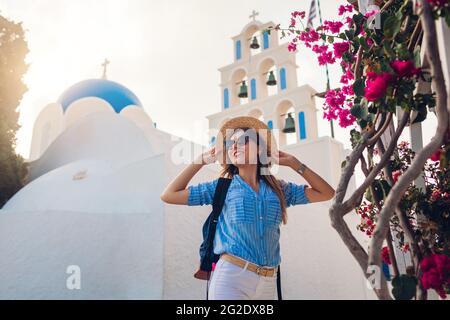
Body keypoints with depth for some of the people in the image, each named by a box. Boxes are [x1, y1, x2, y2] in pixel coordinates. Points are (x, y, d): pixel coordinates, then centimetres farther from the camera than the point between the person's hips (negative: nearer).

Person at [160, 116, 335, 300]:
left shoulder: (280, 189, 9)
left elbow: (326, 193, 12)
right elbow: (169, 195, 2)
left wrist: (293, 163, 10)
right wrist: (202, 161, 5)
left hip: (268, 282, 3)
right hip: (230, 277, -3)